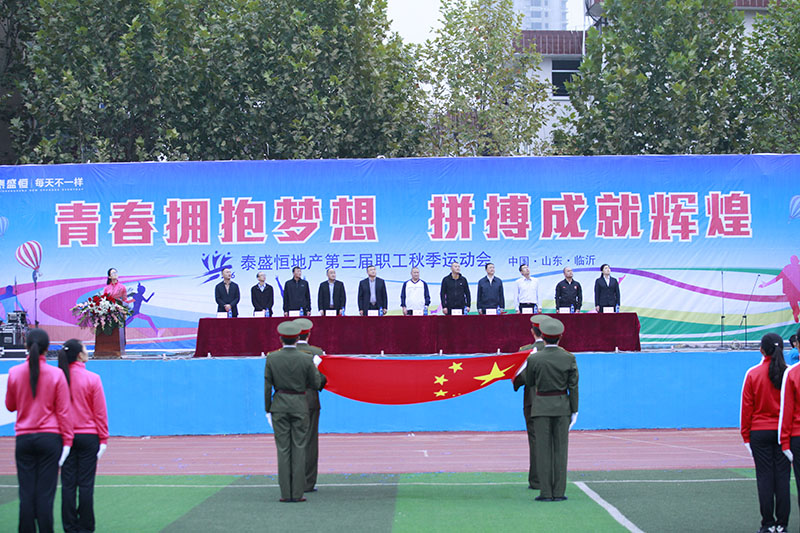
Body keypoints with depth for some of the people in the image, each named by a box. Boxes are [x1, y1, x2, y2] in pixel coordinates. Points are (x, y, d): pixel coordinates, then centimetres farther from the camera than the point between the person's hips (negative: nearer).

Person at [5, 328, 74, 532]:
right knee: (46, 493, 1)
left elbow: (10, 406, 12)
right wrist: (67, 441, -1)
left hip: (24, 439, 2)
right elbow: (63, 411, -4)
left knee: (26, 493, 5)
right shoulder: (56, 374, -5)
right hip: (50, 438, -2)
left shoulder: (14, 373, -1)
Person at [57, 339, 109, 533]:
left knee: (68, 484, 6)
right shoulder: (92, 379, -7)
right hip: (88, 436, -2)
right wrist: (103, 439, 1)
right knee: (86, 484, 3)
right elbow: (100, 412, -5)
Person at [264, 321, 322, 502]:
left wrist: (267, 410, 6)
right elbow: (316, 384, 0)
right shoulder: (306, 359, -7)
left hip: (279, 405, 1)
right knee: (299, 448, 3)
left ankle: (286, 493, 3)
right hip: (300, 405, -1)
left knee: (283, 449, 4)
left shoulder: (272, 358, -4)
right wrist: (316, 369, 18)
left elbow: (267, 386, -2)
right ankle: (298, 493, 0)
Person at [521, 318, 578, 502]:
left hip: (541, 406, -1)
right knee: (560, 449, 5)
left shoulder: (534, 359, -8)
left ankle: (546, 492, 0)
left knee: (543, 449, 1)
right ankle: (559, 492, 4)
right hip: (562, 405, 2)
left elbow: (529, 384, 5)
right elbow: (573, 386, -3)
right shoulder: (569, 358, -5)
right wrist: (574, 411, 3)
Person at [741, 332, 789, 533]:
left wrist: (745, 434, 6)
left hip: (760, 432, -1)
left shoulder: (753, 374, -5)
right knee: (782, 475, 5)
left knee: (764, 477, 3)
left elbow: (747, 407, -1)